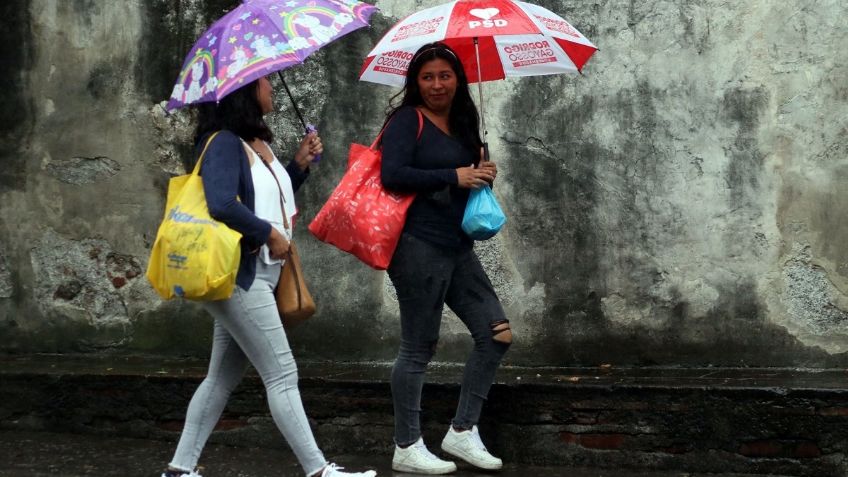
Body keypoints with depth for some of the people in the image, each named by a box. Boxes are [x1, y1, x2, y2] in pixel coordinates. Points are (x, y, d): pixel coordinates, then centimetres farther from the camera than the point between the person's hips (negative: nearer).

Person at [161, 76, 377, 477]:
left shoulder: (258, 143, 13)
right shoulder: (224, 142, -16)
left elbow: (269, 199, 21)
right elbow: (222, 205, -29)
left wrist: (299, 164, 9)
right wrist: (269, 234, -18)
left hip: (255, 276, 10)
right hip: (238, 276, -10)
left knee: (223, 377, 13)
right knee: (281, 374, -6)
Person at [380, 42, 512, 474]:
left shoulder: (461, 125, 16)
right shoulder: (407, 120, -7)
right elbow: (392, 175, -20)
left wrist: (484, 175, 4)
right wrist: (454, 177, -18)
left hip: (458, 248, 8)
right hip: (419, 247, -8)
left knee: (497, 334, 5)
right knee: (418, 348, -2)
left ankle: (462, 431, 14)